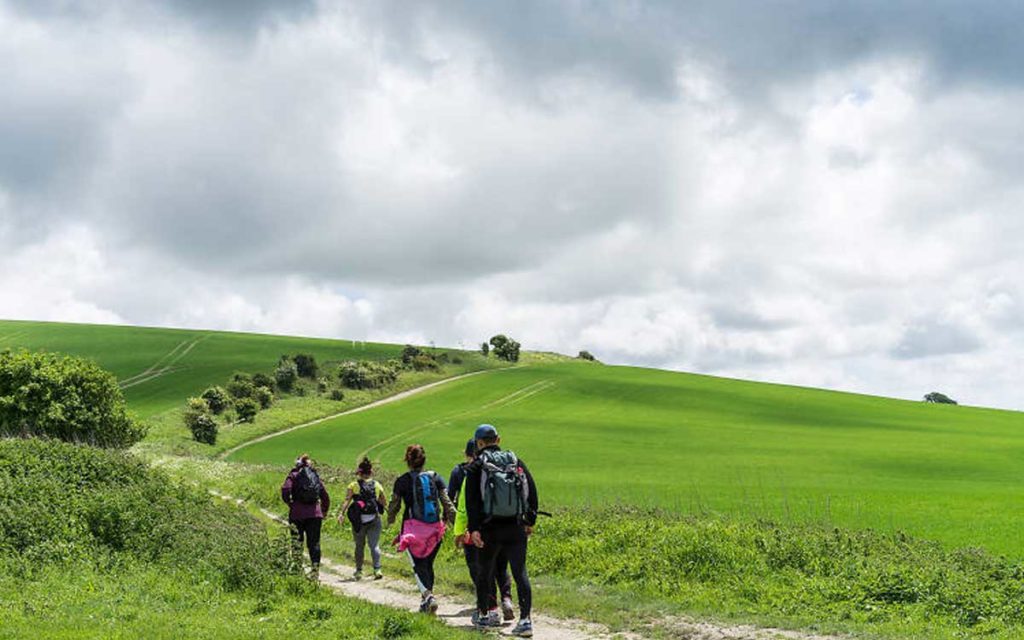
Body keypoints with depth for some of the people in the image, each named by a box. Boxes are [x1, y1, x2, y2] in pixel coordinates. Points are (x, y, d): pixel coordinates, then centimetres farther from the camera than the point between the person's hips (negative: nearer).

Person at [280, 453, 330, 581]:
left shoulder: (294, 475, 4)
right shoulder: (315, 476, 15)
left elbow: (285, 489, -15)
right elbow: (326, 497, 13)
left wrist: (289, 503, 1)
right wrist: (324, 511, 26)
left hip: (297, 513, -2)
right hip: (315, 514, 3)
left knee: (297, 542, 7)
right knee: (314, 543, 5)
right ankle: (315, 570, -3)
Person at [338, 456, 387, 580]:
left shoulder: (353, 485, 0)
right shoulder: (377, 485, 6)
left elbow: (347, 500, -12)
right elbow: (384, 503, 12)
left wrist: (341, 514, -18)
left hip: (359, 520, 0)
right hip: (374, 519, 0)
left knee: (359, 546, 15)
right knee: (374, 545, -1)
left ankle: (358, 570, 22)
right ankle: (377, 569, -16)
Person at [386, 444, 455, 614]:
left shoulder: (402, 481, -1)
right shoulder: (435, 478, 5)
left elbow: (394, 505, 7)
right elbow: (446, 502, 1)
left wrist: (390, 522, 26)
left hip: (413, 527, -3)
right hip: (434, 529, 3)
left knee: (418, 565, -4)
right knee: (428, 564, 15)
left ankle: (427, 595, -26)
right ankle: (426, 600, 18)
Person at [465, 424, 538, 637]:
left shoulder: (477, 466, 0)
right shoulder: (516, 462, 9)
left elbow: (472, 499, -8)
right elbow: (532, 491, 10)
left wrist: (473, 528, -9)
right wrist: (531, 521, 17)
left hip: (490, 529, -2)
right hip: (516, 528, 2)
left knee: (485, 572, 15)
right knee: (520, 573, -2)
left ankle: (482, 615, 28)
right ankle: (525, 620, -12)